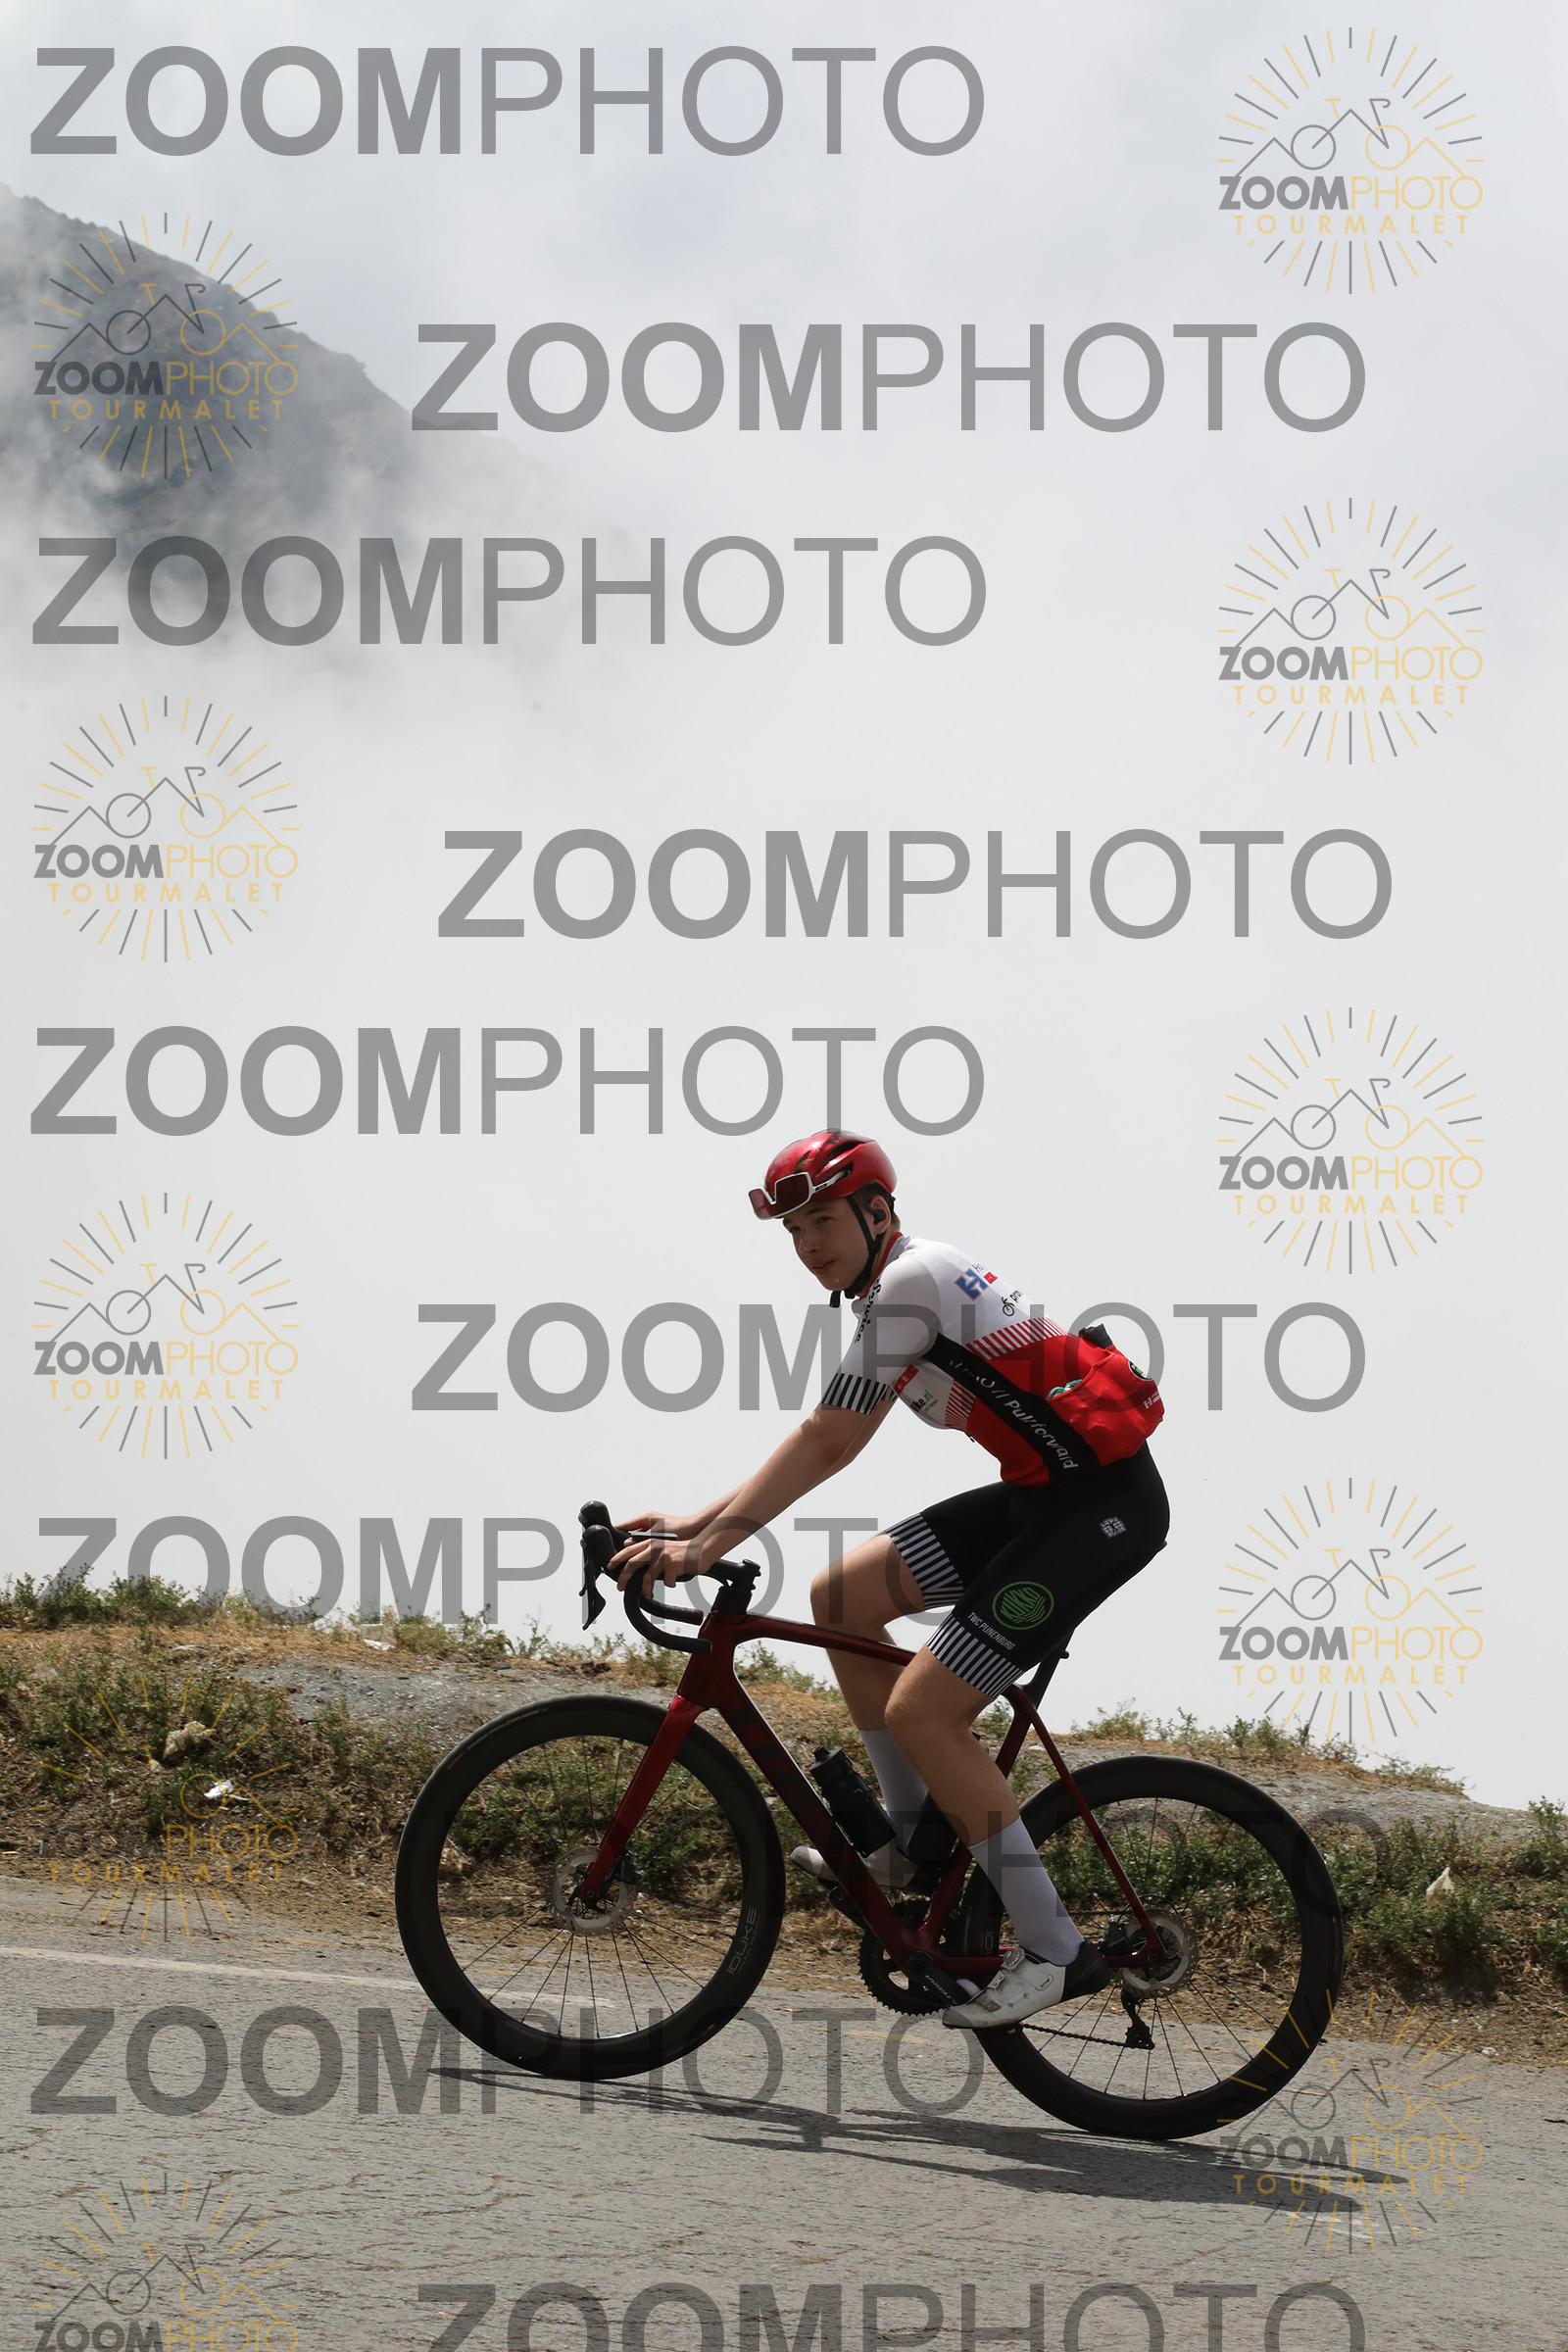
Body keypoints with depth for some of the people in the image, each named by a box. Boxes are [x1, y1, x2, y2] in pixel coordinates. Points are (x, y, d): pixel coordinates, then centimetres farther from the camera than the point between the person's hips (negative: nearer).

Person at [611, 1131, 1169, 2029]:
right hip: (1043, 1492, 10)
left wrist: (709, 1544, -16)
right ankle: (917, 1841, 19)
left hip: (1106, 1505, -10)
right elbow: (827, 1445, 16)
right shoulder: (896, 1286, 15)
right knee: (841, 1597, 10)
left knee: (920, 1711, -13)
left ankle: (1057, 1952, -7)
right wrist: (696, 1523, 12)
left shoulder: (910, 1281, -15)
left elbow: (826, 1443, -17)